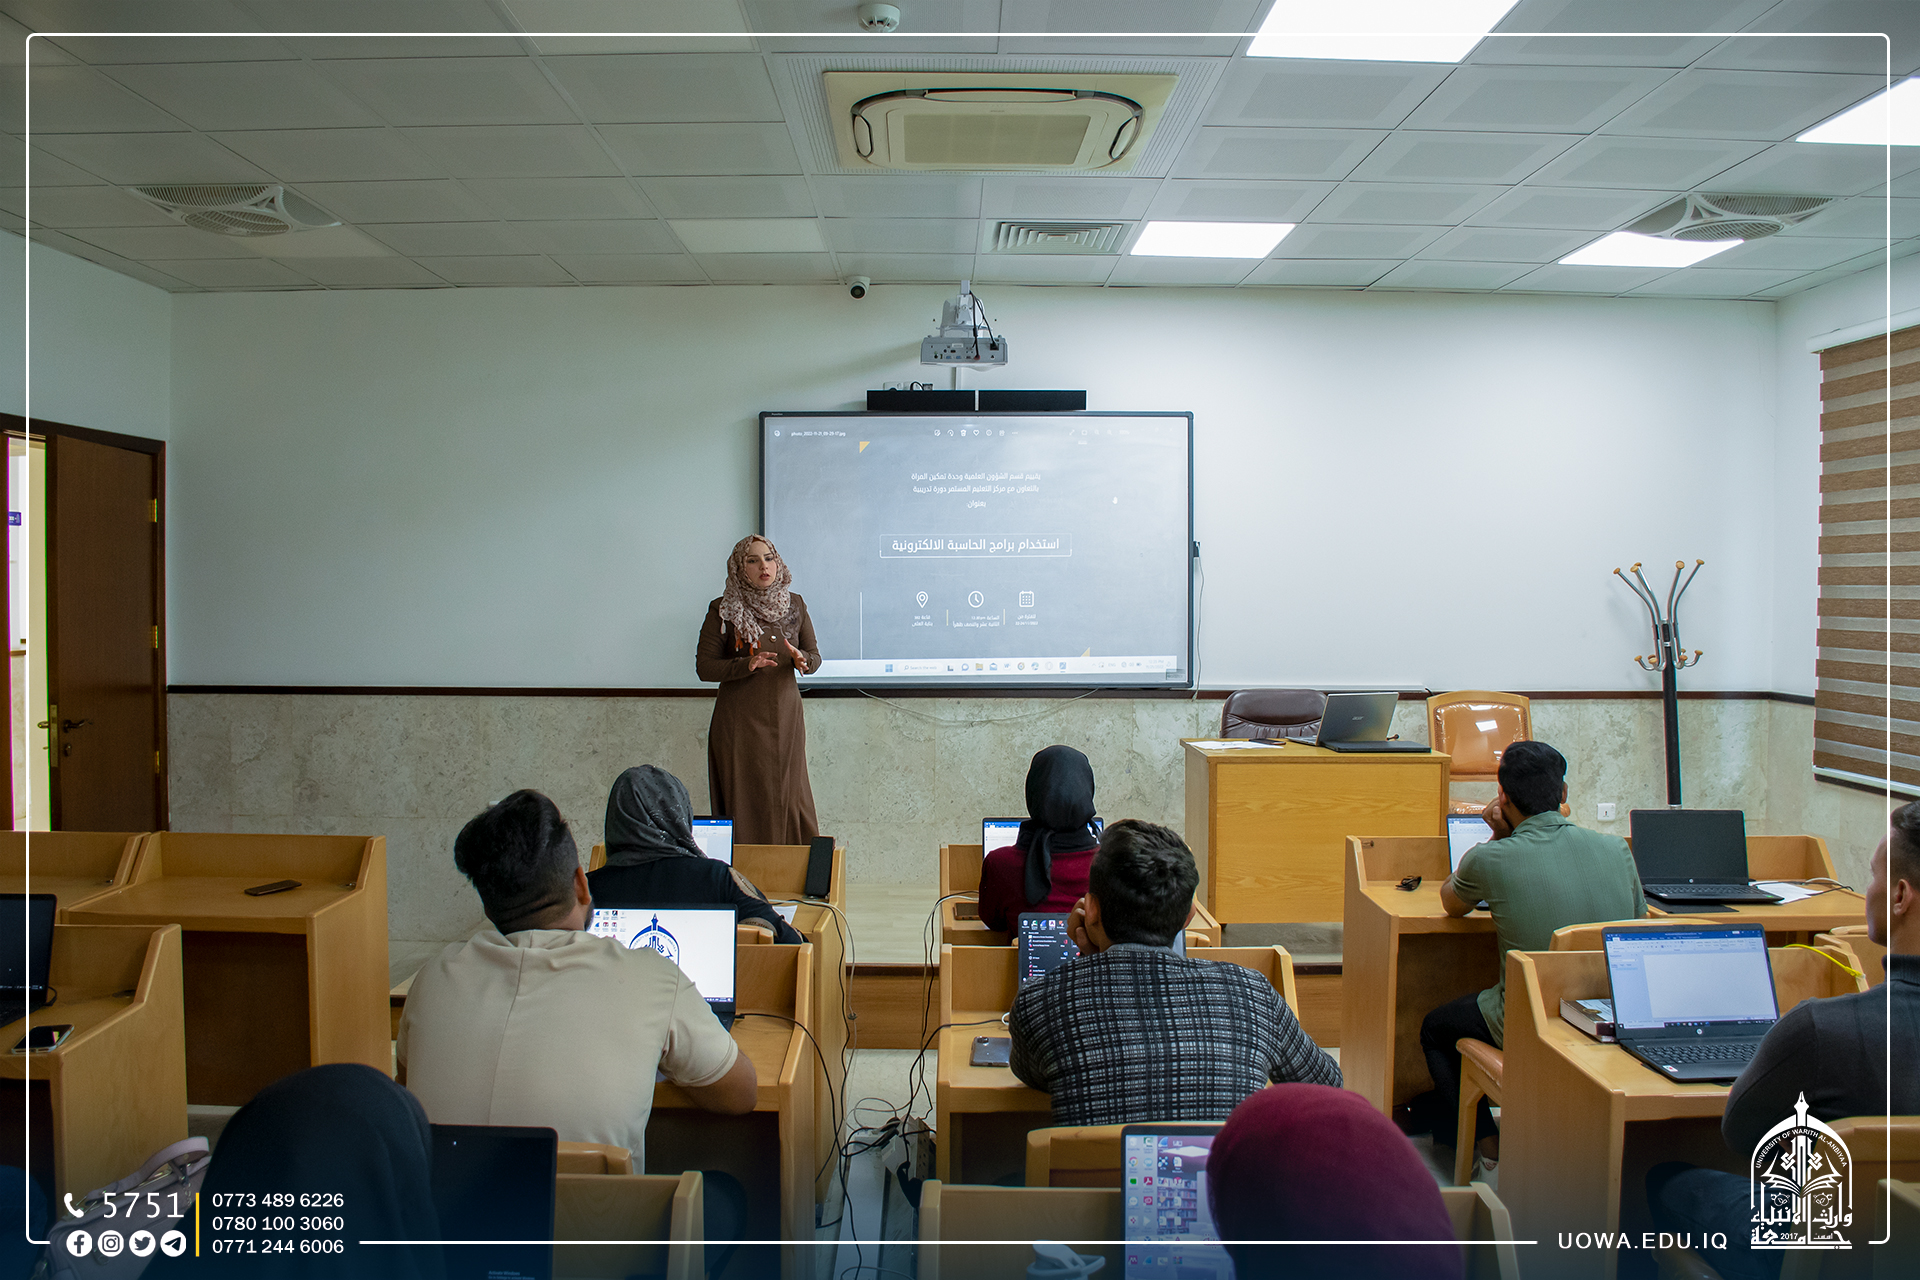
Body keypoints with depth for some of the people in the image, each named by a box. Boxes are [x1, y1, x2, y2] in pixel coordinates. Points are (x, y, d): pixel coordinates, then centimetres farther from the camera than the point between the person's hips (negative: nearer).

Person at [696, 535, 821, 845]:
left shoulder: (794, 605, 9)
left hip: (785, 716, 3)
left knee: (791, 801, 1)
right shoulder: (723, 610, -1)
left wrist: (801, 659, -13)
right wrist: (746, 665, -19)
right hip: (740, 721, -3)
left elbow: (815, 656, 11)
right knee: (745, 804, -4)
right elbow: (704, 667, -3)